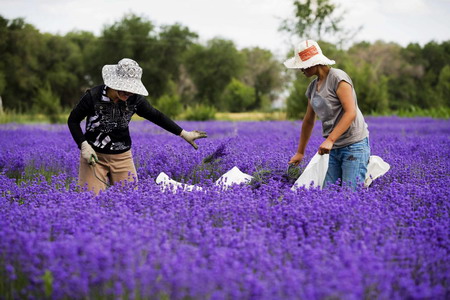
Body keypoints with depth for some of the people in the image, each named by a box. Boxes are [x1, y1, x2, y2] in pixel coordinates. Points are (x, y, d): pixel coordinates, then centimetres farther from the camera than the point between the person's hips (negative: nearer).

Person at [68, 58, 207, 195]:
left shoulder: (134, 99, -7)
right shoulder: (93, 96, -16)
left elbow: (156, 116, 8)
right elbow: (73, 120, -3)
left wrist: (184, 133, 10)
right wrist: (84, 145, -15)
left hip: (122, 157, 3)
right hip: (94, 155, -3)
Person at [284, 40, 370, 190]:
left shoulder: (338, 78, -11)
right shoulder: (313, 87, 13)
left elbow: (351, 113, -19)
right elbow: (309, 121, 22)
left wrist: (330, 140, -25)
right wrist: (300, 152, 25)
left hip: (353, 145, -7)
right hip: (333, 149, 8)